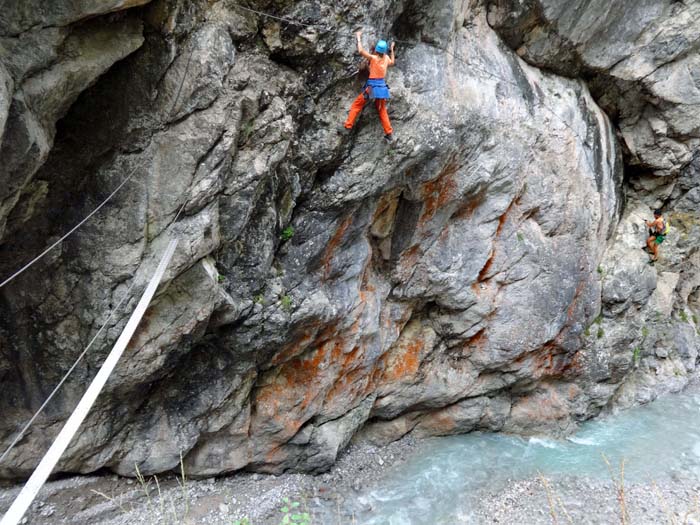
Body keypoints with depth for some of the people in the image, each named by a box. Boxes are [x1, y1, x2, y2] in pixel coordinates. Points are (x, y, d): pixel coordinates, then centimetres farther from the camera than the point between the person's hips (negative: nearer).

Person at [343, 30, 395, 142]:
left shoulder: (373, 57, -10)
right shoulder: (386, 58, 5)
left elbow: (361, 51, -12)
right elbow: (392, 63, 27)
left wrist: (359, 38, 0)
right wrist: (392, 50, 35)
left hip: (372, 86, -5)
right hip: (382, 87, 5)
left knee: (357, 104, 8)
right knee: (382, 110, 15)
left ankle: (348, 125, 3)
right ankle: (389, 133, 10)